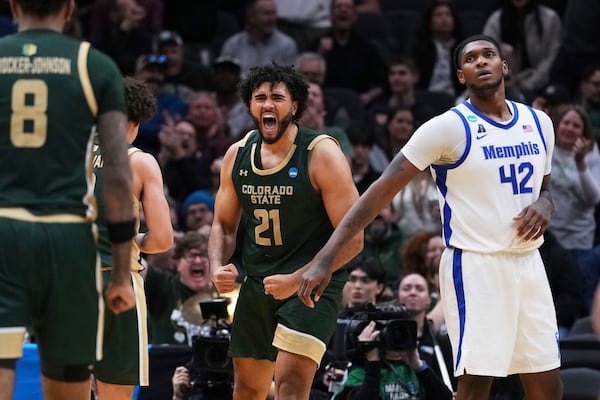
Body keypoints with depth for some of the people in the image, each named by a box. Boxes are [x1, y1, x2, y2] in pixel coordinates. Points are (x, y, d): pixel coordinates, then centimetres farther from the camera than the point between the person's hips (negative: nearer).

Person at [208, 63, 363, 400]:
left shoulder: (321, 154, -14)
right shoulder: (237, 155, 3)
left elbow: (352, 238, -16)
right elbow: (224, 224, 16)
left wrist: (299, 280, -24)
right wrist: (218, 268, -5)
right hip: (257, 284, 6)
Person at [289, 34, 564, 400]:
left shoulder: (538, 122, 9)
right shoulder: (448, 127, -10)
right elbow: (383, 190, -14)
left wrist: (544, 204, -4)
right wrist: (326, 258, -22)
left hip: (528, 264, 6)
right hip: (475, 265, -6)